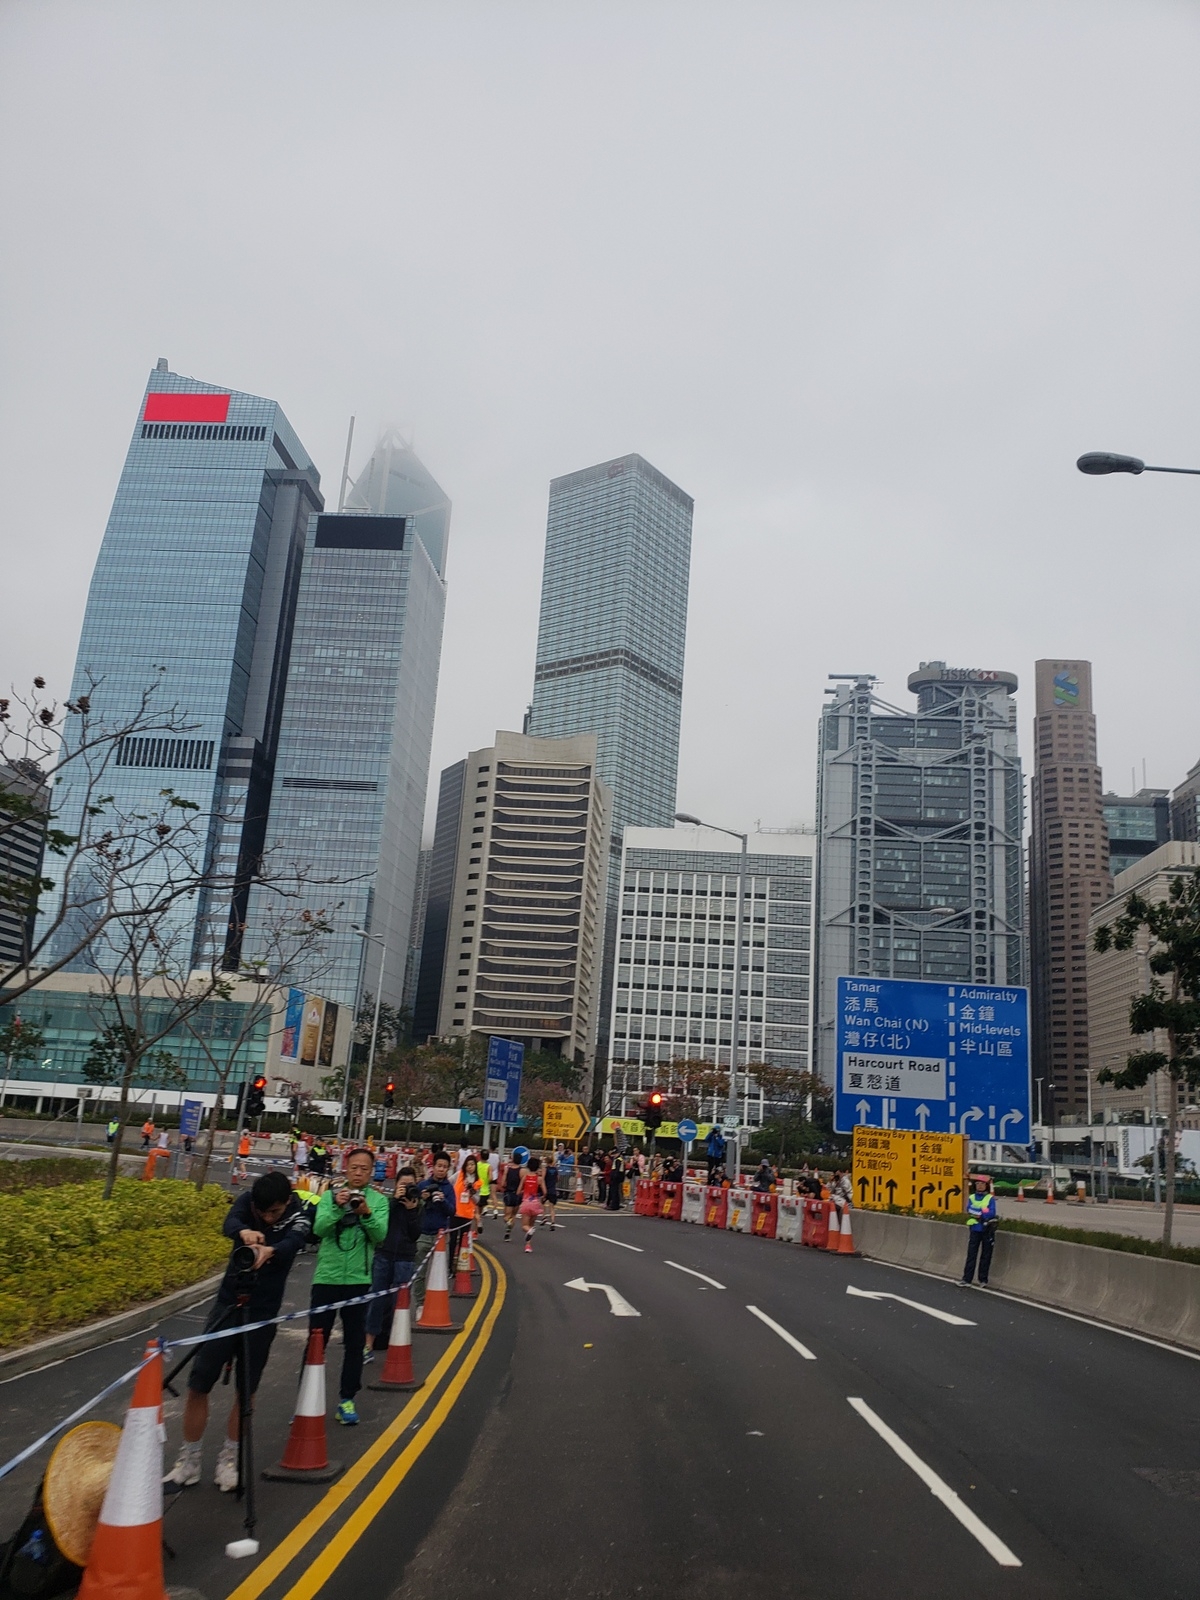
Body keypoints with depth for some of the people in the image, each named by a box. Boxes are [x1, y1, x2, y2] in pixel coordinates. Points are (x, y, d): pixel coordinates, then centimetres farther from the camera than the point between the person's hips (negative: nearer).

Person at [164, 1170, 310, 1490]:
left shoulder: (298, 1218, -17)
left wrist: (269, 1250, -60)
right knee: (198, 1383, 1)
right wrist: (244, 1232, -55)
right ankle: (189, 1461, 17)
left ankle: (229, 1459, 25)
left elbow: (291, 1243, -37)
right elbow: (229, 1224, -31)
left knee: (245, 1389, 6)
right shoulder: (248, 1200, -11)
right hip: (228, 1304, 2)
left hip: (262, 1313, -1)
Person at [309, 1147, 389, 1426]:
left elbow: (381, 1235, -13)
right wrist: (337, 1207, -30)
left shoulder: (378, 1200, 0)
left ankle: (347, 1399, 19)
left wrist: (366, 1213, -30)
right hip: (326, 1277, -1)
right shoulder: (330, 1196, 0)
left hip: (359, 1280, 1)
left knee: (355, 1342, 8)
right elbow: (318, 1228, -14)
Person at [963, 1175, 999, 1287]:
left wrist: (977, 1214, -12)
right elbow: (969, 1211, -6)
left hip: (987, 1230, -2)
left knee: (986, 1256, 5)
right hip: (975, 1229, 2)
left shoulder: (990, 1198, 0)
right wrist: (983, 1212, -15)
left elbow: (992, 1213, -13)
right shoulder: (972, 1198, 8)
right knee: (971, 1255, -1)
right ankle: (967, 1279, 0)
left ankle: (983, 1280, 13)